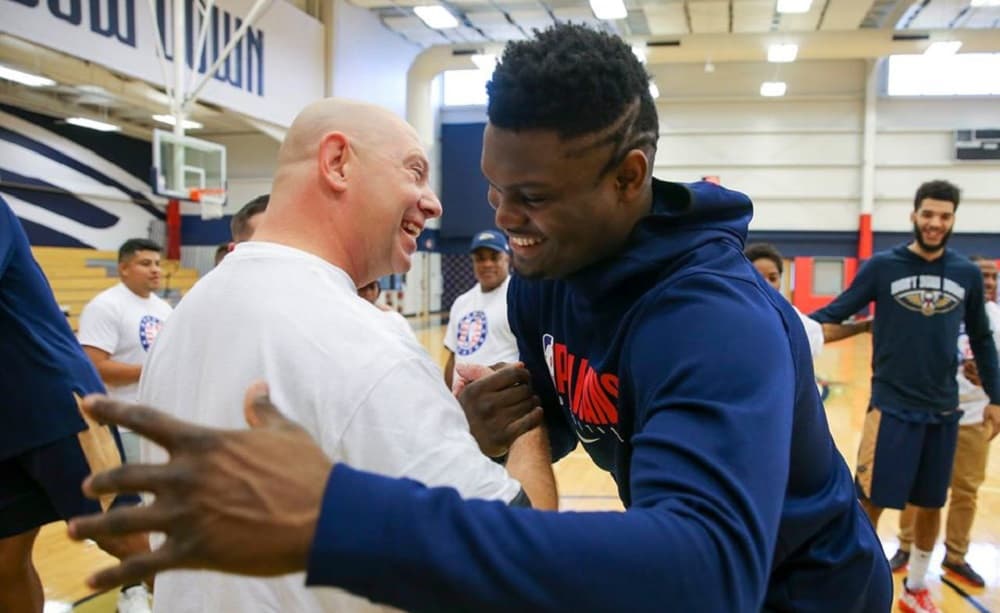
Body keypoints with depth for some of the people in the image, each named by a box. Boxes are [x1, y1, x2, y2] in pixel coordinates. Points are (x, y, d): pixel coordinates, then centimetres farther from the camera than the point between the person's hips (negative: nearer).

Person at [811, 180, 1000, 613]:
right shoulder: (882, 266, -5)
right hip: (891, 407, -3)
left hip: (943, 410, 4)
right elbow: (836, 312, -5)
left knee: (931, 504, 15)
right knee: (870, 500, -2)